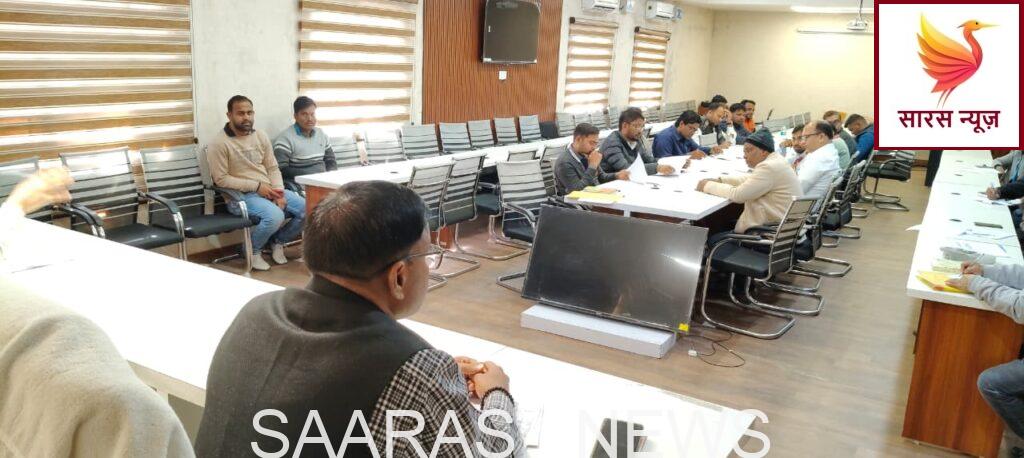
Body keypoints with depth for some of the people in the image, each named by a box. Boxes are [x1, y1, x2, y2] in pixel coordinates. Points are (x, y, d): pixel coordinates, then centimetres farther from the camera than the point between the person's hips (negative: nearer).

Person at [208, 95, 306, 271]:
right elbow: (221, 179, -13)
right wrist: (256, 186, -17)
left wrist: (279, 191, -8)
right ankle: (252, 250, -3)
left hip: (268, 190, 7)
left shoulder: (261, 136, 9)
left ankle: (278, 241, 14)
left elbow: (273, 168, 10)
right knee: (275, 216, -33)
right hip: (241, 195, -6)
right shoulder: (220, 143, -9)